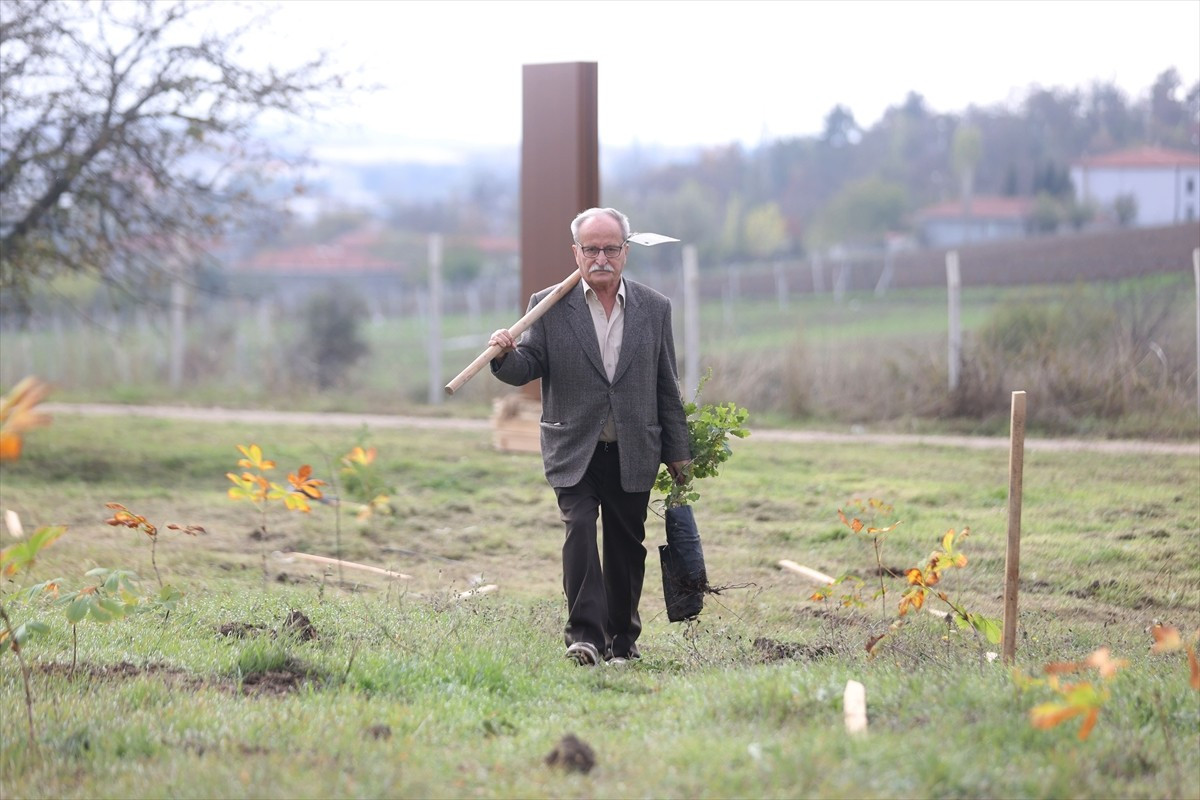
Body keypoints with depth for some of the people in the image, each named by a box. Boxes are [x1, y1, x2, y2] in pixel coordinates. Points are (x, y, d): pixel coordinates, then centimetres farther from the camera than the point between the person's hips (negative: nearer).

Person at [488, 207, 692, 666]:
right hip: (574, 451, -2)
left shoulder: (654, 308, 7)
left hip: (632, 454, 2)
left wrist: (677, 450, 11)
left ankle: (622, 640, 22)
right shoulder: (549, 306, 1)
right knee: (579, 528, -18)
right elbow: (527, 368, -2)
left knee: (627, 545, 8)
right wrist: (505, 355, -25)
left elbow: (666, 386, 10)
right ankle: (585, 636, -21)